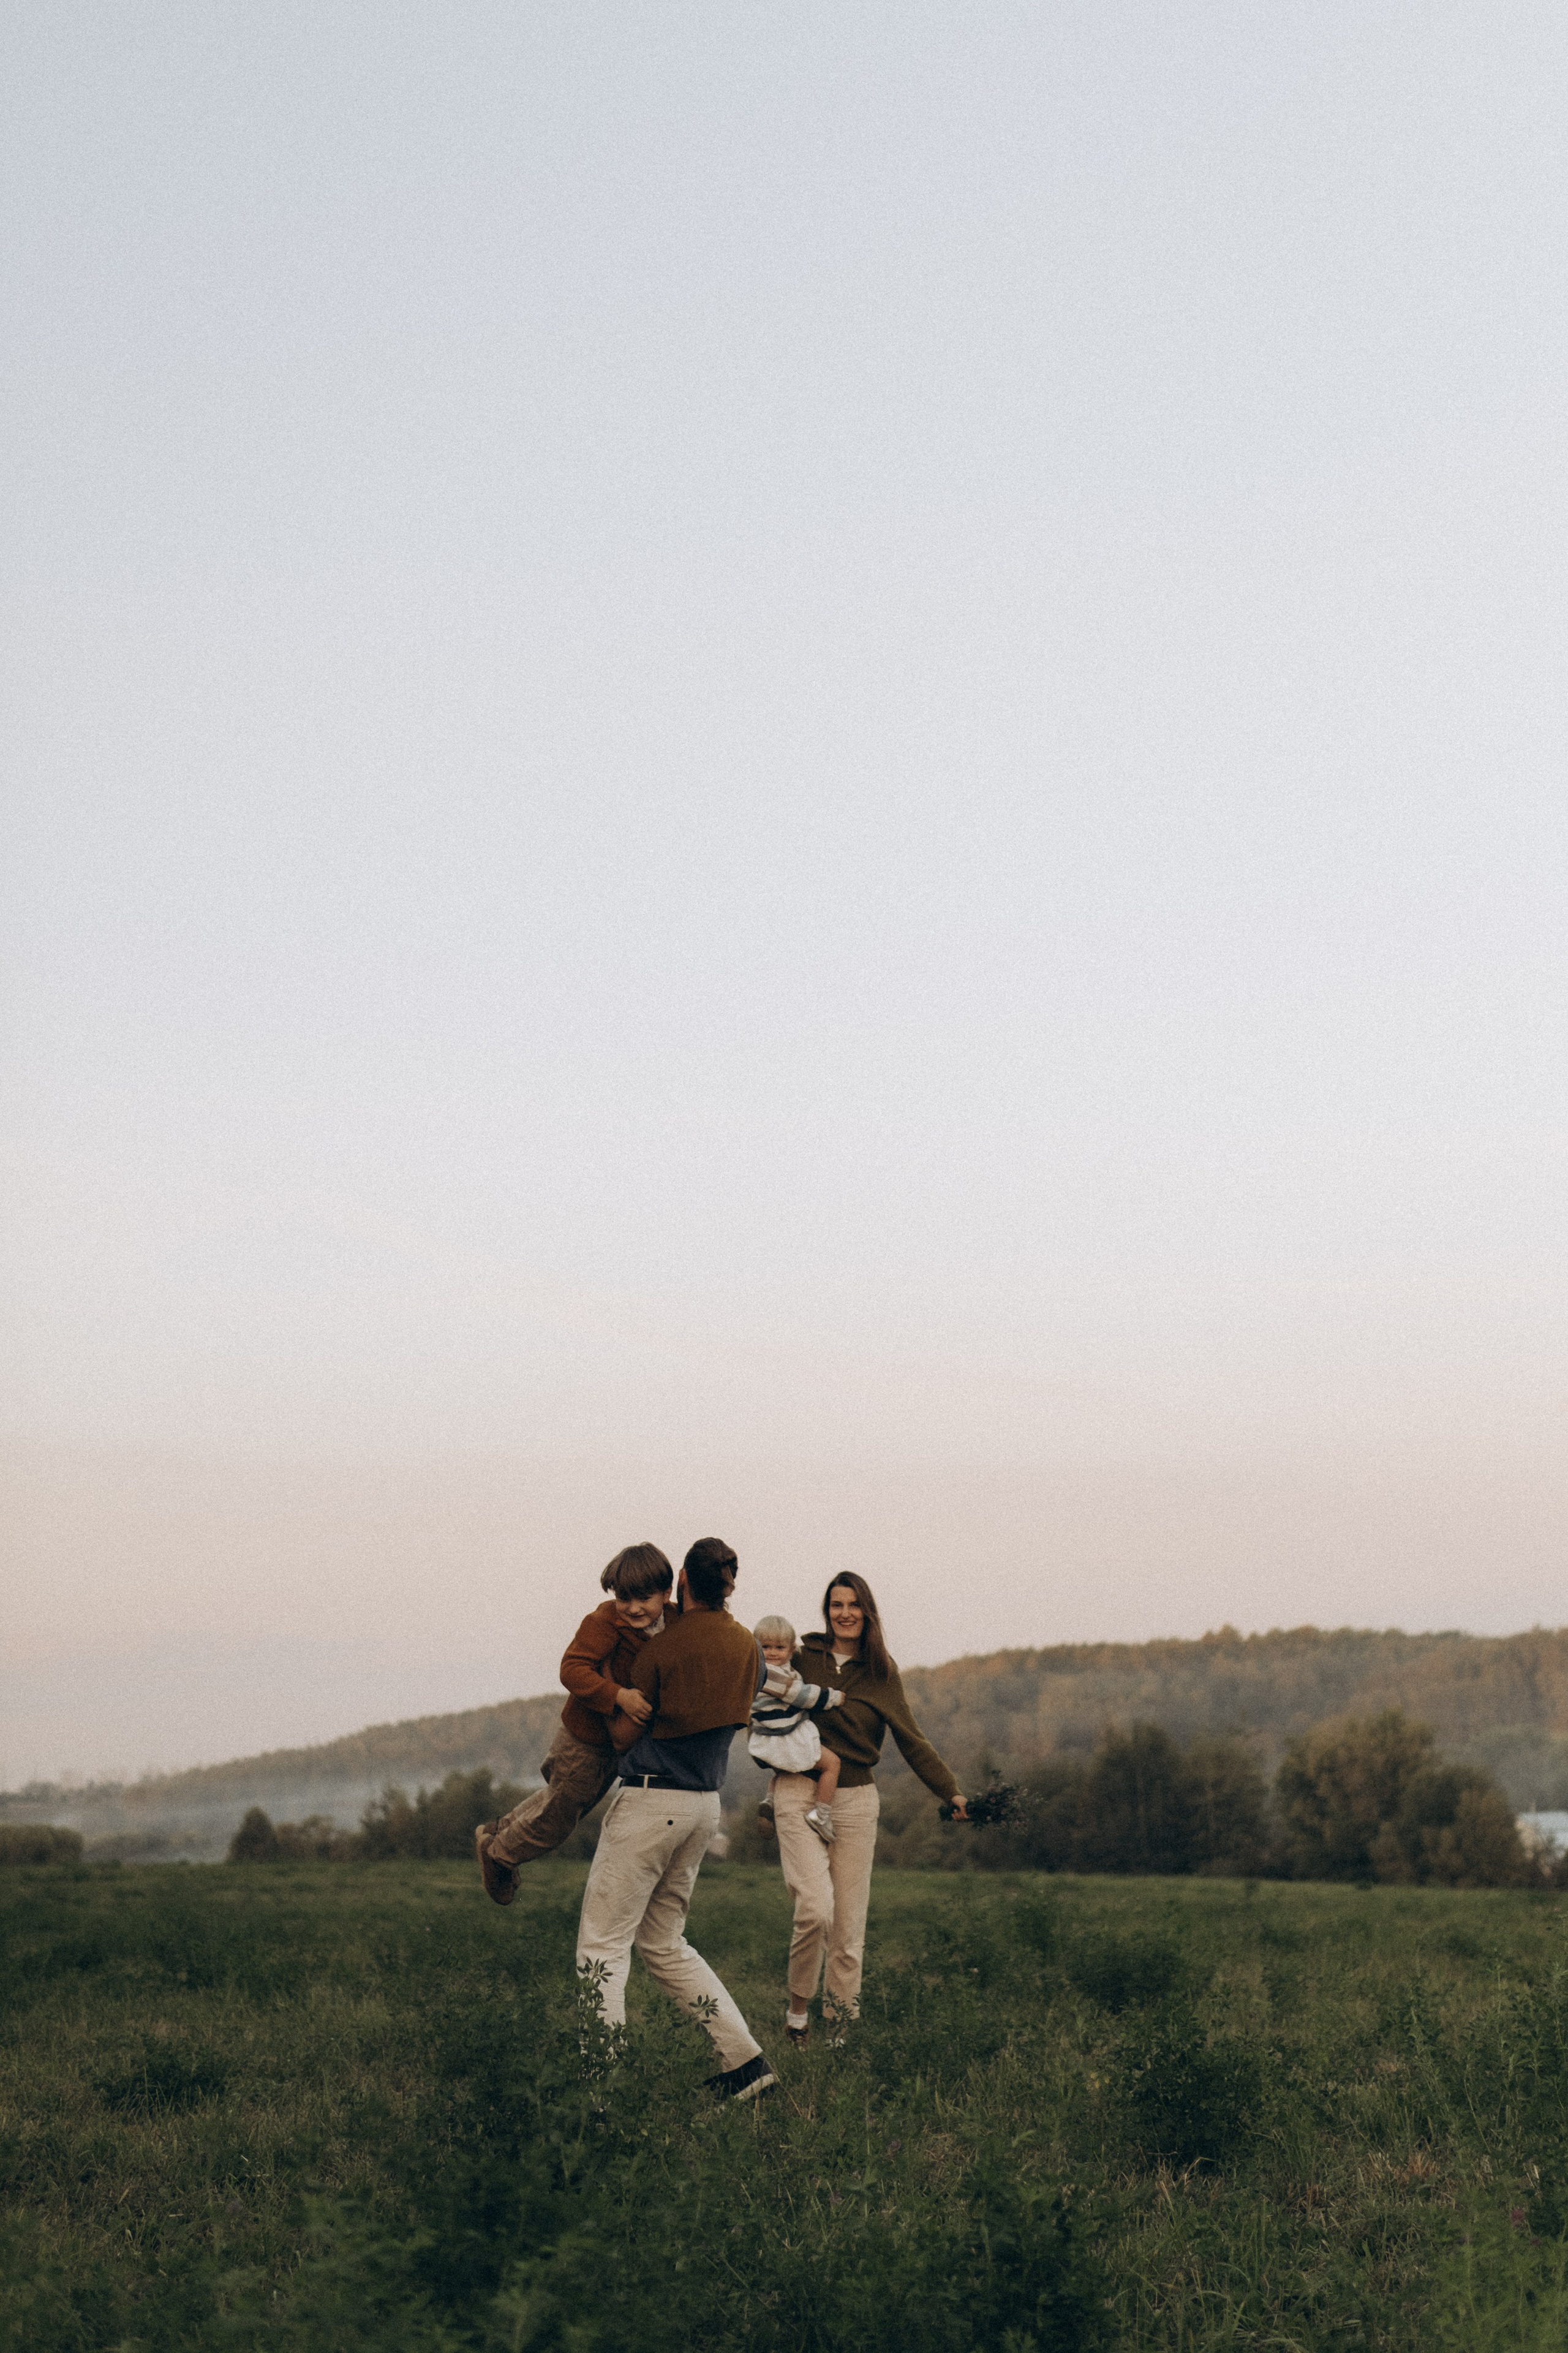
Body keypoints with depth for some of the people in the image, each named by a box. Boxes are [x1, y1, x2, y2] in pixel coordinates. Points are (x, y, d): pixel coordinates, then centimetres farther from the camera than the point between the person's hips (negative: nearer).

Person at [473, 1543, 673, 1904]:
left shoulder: (672, 1624, -5)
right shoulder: (606, 1621, -28)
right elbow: (573, 1670, -36)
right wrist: (618, 1695, -46)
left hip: (618, 1742, 8)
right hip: (585, 1741, -8)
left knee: (564, 1798, 28)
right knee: (556, 1819, 9)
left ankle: (502, 1831, 50)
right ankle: (496, 1852, 35)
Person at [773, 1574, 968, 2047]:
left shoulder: (882, 1675, 8)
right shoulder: (801, 1658, 4)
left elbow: (912, 1742, 6)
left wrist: (951, 1793, -2)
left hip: (855, 1801, 2)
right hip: (799, 1796, -2)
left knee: (848, 1925, 0)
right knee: (815, 1909, -18)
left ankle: (837, 2026, 11)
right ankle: (797, 2011, 0)